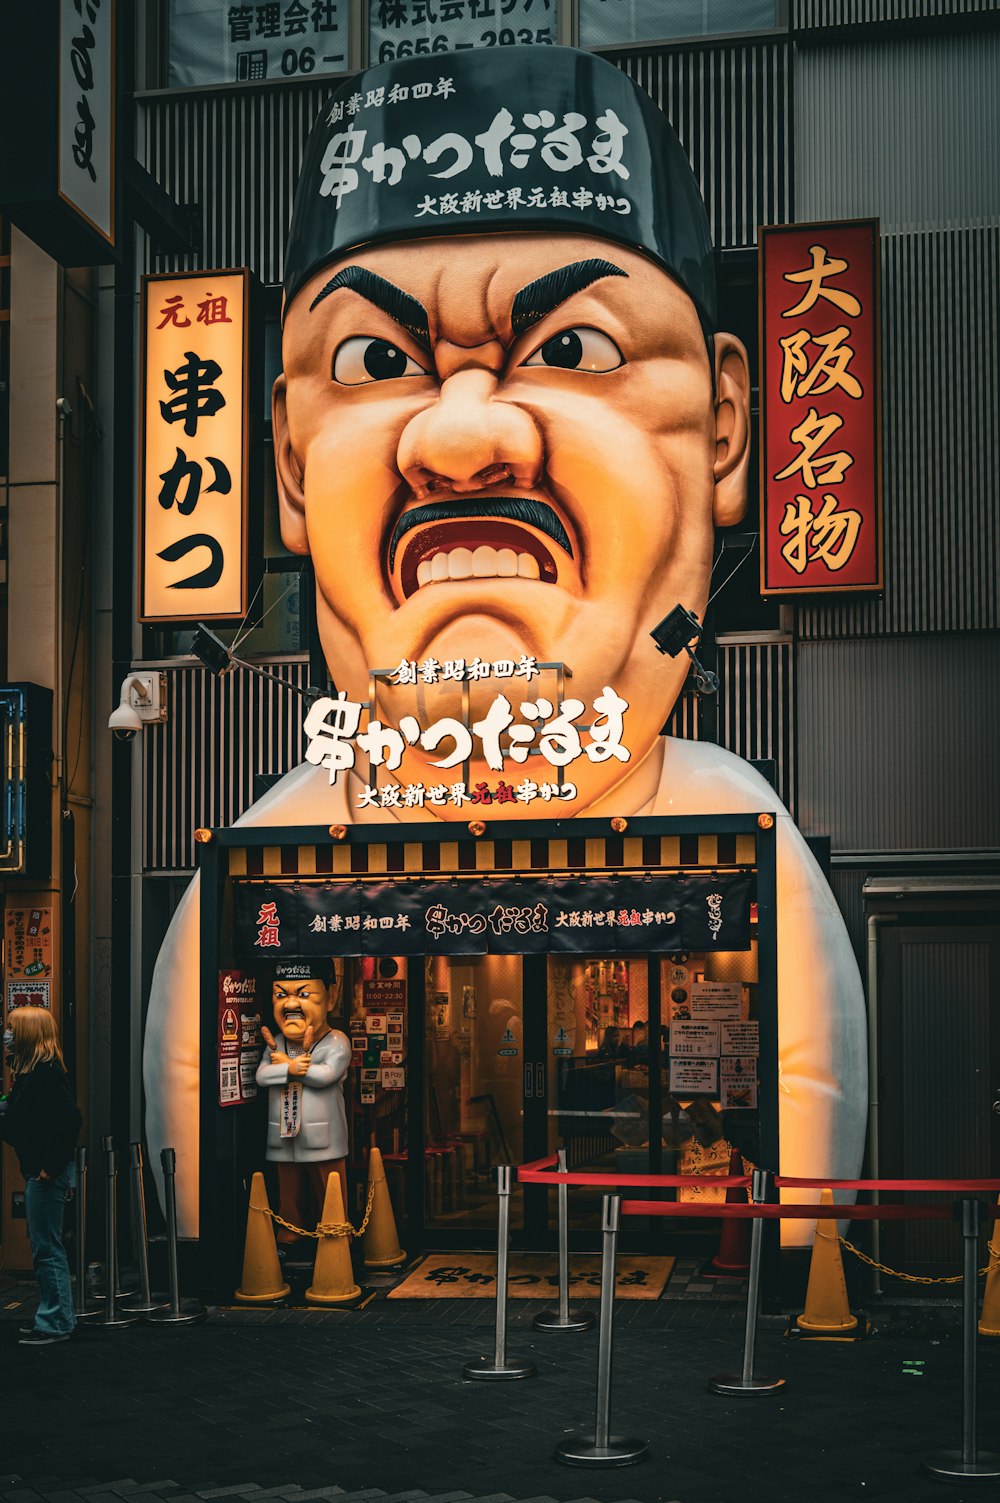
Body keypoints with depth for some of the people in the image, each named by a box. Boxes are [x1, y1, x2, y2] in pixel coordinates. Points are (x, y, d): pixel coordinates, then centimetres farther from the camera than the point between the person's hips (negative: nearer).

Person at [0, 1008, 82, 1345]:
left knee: (46, 1247, -4)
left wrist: (51, 1166, -23)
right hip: (36, 1170, 10)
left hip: (48, 1174, -10)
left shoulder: (46, 1071, -17)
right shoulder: (29, 1070, 14)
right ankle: (53, 1317, 24)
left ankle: (56, 1324, 2)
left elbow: (70, 1120, -24)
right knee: (43, 1246, 15)